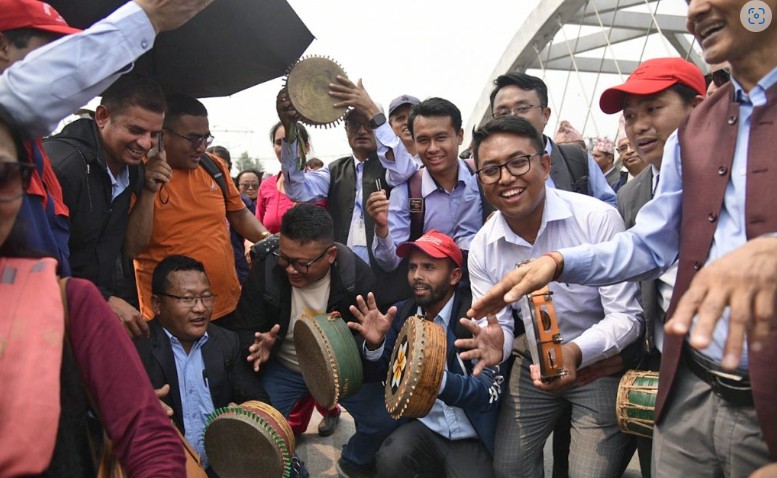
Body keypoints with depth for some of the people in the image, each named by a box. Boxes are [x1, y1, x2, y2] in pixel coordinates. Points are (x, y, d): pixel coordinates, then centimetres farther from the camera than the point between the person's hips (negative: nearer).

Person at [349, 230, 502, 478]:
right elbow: (383, 373, 7)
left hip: (472, 438, -2)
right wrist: (375, 344, -16)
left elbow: (490, 392, -22)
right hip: (424, 426, 3)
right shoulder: (403, 313, -1)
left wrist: (437, 377, -40)